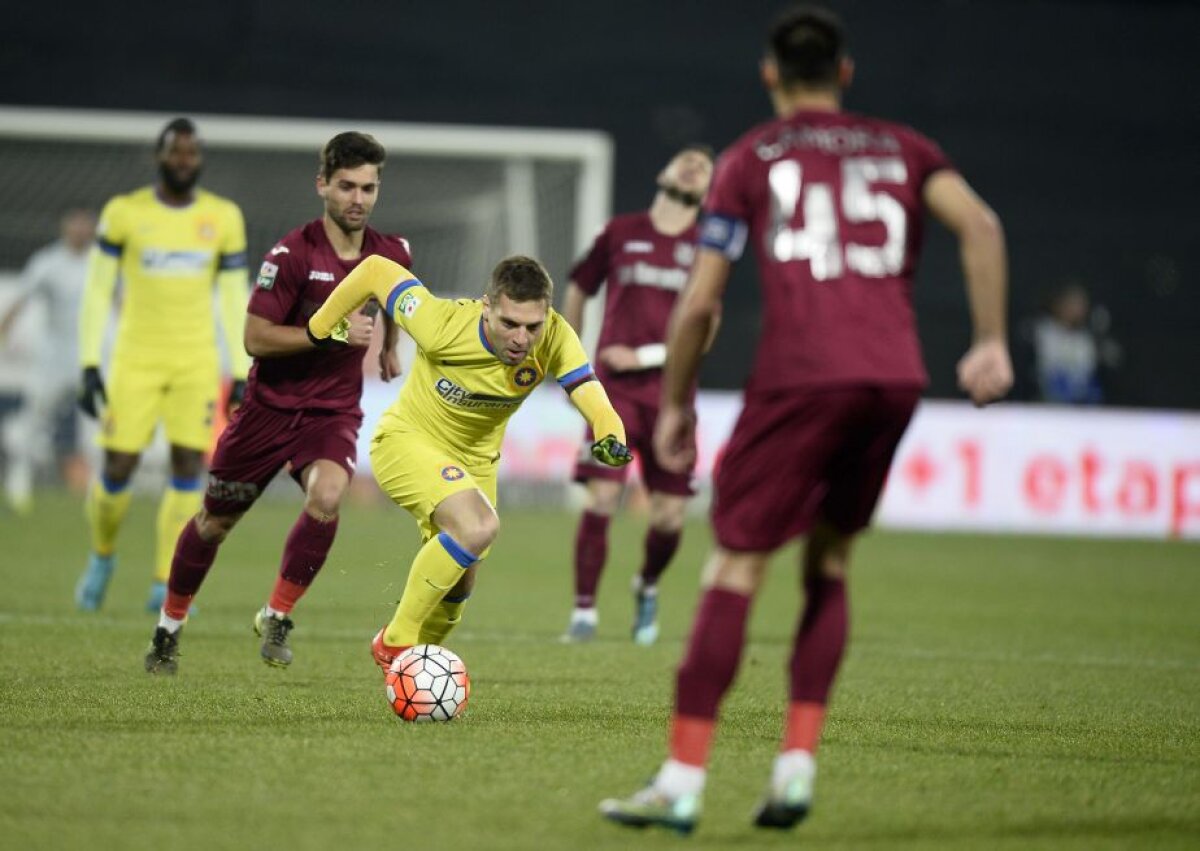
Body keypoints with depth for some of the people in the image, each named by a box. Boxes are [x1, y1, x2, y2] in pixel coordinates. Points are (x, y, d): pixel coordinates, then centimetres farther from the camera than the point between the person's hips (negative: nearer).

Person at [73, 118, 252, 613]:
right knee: (118, 470, -4)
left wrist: (241, 373, 3)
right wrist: (90, 365, -5)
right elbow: (97, 292, 1)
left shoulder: (224, 218, 3)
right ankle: (102, 557, 25)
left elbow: (234, 299, 7)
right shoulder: (124, 213, -2)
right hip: (135, 361, -1)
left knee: (189, 467, -8)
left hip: (196, 363, 1)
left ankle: (165, 586, -1)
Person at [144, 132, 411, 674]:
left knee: (326, 496, -29)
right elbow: (255, 339, -21)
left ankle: (276, 617, -11)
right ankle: (169, 626, 33)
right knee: (215, 521, 9)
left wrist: (389, 346, 32)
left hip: (335, 410, 2)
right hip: (271, 405, -2)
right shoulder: (292, 254, -17)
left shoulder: (391, 254, -3)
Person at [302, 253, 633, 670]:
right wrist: (320, 327, -7)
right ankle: (395, 642, -15)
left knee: (457, 587, 14)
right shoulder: (443, 325, -33)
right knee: (478, 526, -31)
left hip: (474, 460, 5)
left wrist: (611, 439, -57)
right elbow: (375, 270, -21)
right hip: (407, 442, -5)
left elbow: (590, 393, -34)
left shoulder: (555, 338, -25)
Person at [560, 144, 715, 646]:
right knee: (602, 499, -14)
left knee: (669, 517, -1)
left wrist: (643, 356, -11)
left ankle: (648, 586, 30)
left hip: (670, 392, 1)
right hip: (613, 389, -1)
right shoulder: (621, 233, 6)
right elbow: (577, 292, 18)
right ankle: (584, 611, -4)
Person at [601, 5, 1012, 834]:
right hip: (896, 376, 4)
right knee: (830, 565, 18)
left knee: (736, 570, -1)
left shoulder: (750, 159, 12)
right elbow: (980, 222, 1)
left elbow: (700, 302, 6)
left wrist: (675, 405, 16)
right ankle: (798, 766, 8)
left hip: (801, 376, -3)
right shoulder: (902, 149, 20)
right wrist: (991, 341, 1)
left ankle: (682, 781, -6)